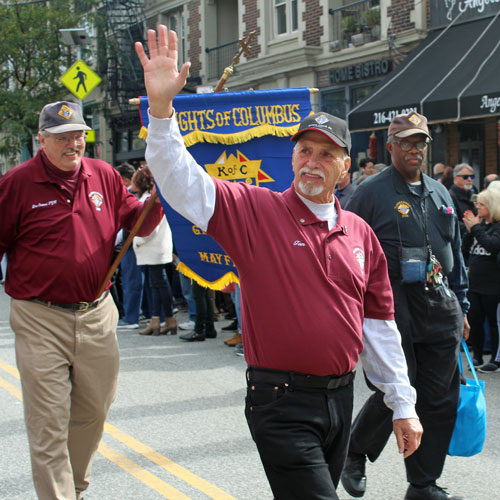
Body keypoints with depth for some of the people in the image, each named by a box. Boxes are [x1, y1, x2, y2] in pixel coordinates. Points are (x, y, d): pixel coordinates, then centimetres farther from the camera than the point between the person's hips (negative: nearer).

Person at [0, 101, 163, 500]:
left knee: (93, 411, 16)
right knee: (49, 425, -3)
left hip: (97, 314, 5)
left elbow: (136, 223, 13)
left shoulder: (104, 176, 5)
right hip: (41, 321, -4)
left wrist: (156, 200, -6)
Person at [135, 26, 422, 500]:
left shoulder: (360, 234, 8)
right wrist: (161, 106, -30)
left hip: (340, 398, 6)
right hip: (281, 403, -5)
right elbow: (183, 183, -17)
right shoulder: (256, 211, -5)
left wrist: (403, 406, 13)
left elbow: (378, 323, 13)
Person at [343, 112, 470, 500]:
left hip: (440, 309, 6)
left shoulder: (440, 194, 15)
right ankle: (355, 454, 23)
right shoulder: (372, 192, -4)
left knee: (441, 400, 5)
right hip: (394, 307, -6)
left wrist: (461, 307, 19)